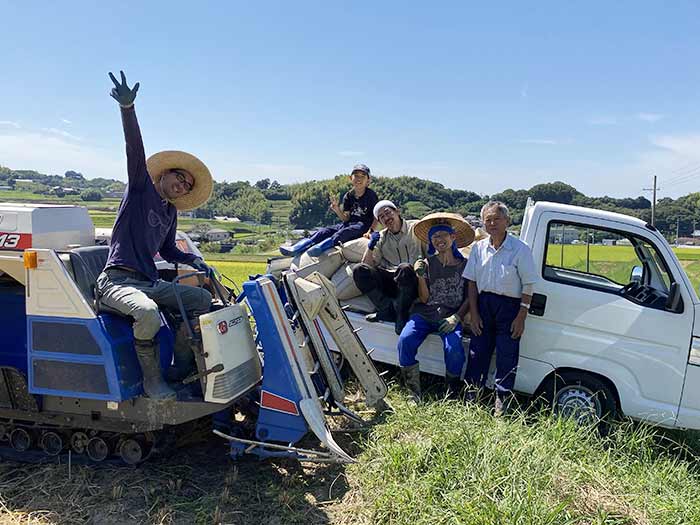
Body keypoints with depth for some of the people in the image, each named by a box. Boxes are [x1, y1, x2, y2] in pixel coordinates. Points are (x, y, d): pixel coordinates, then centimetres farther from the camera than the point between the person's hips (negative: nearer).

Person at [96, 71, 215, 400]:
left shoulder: (170, 214, 19)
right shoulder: (141, 188, 2)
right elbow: (135, 150, -15)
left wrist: (196, 262, 13)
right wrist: (127, 108, -30)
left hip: (149, 282, 8)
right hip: (117, 280, -7)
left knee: (203, 298, -1)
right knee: (147, 312, -36)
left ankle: (181, 367, 4)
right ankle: (152, 380, -15)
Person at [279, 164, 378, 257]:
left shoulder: (371, 195, -5)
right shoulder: (348, 196, 9)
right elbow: (346, 218, 7)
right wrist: (337, 209, -12)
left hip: (364, 225, -5)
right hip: (349, 224, 6)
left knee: (342, 233, -36)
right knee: (324, 231, -15)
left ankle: (319, 248, -60)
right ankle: (295, 249, -29)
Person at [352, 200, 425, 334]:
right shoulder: (381, 237, 19)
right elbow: (368, 264, 14)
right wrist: (371, 246, -3)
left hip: (414, 281, -4)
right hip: (391, 281, 4)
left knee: (405, 268, -37)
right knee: (359, 270, -16)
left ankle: (401, 315, -19)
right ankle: (388, 309, -20)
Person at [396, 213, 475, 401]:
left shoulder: (464, 265, 6)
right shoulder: (427, 264, 7)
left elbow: (469, 298, 5)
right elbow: (424, 299, 2)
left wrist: (456, 318, -10)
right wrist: (420, 276, -13)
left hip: (450, 317, -1)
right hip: (424, 314, 2)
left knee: (453, 348, -28)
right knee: (405, 340, -24)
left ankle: (452, 391, 0)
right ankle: (414, 391, -12)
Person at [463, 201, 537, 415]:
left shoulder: (520, 249, -7)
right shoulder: (478, 248, 5)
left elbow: (528, 285, -6)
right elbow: (472, 282, 8)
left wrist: (521, 317, -10)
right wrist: (474, 313, 2)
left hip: (509, 307, -4)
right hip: (484, 303, 4)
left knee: (506, 357, 2)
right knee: (477, 351, 9)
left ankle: (502, 402, 15)